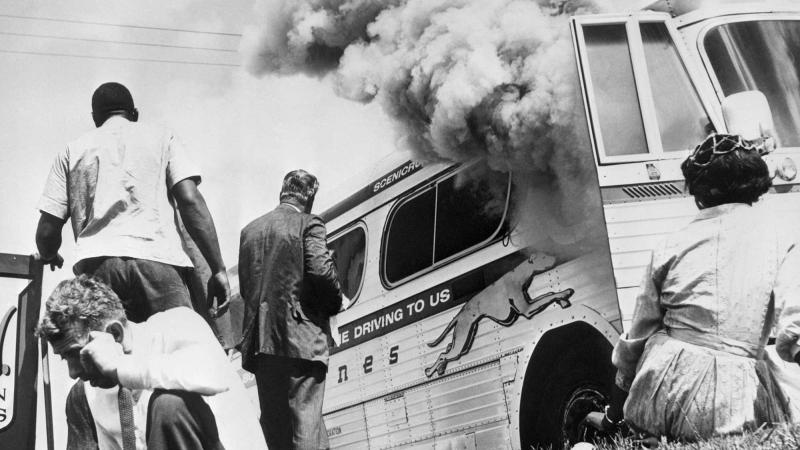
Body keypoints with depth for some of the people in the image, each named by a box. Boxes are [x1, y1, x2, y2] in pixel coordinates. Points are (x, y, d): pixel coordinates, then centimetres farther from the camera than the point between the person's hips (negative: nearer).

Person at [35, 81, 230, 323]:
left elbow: (48, 228, 17)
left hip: (95, 262, 2)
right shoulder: (161, 137, 20)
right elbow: (190, 201, 4)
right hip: (158, 260, -2)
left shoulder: (72, 150, 24)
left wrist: (49, 257, 40)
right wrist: (218, 269, 4)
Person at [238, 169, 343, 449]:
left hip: (260, 339, 5)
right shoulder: (308, 224, -2)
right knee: (305, 418, -6)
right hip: (300, 336, -5)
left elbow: (244, 284, 14)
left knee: (274, 420, 11)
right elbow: (320, 271, -14)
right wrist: (335, 303, 1)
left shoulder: (249, 230, 16)